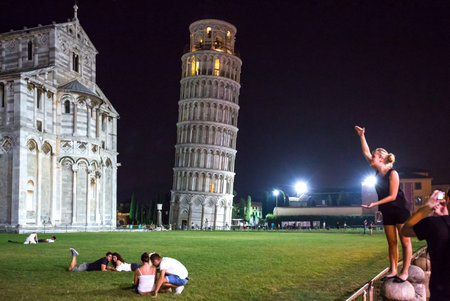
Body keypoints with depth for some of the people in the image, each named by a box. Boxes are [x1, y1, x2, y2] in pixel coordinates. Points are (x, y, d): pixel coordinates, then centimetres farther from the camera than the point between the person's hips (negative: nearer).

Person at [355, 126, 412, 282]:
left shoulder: (392, 173, -16)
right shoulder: (378, 172, 5)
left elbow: (392, 196, -18)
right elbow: (366, 153, 9)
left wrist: (375, 204, -18)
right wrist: (361, 136, 4)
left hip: (400, 210, -7)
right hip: (387, 212, 7)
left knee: (405, 241, -1)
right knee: (391, 242, 9)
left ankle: (405, 272, 2)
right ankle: (393, 271, 15)